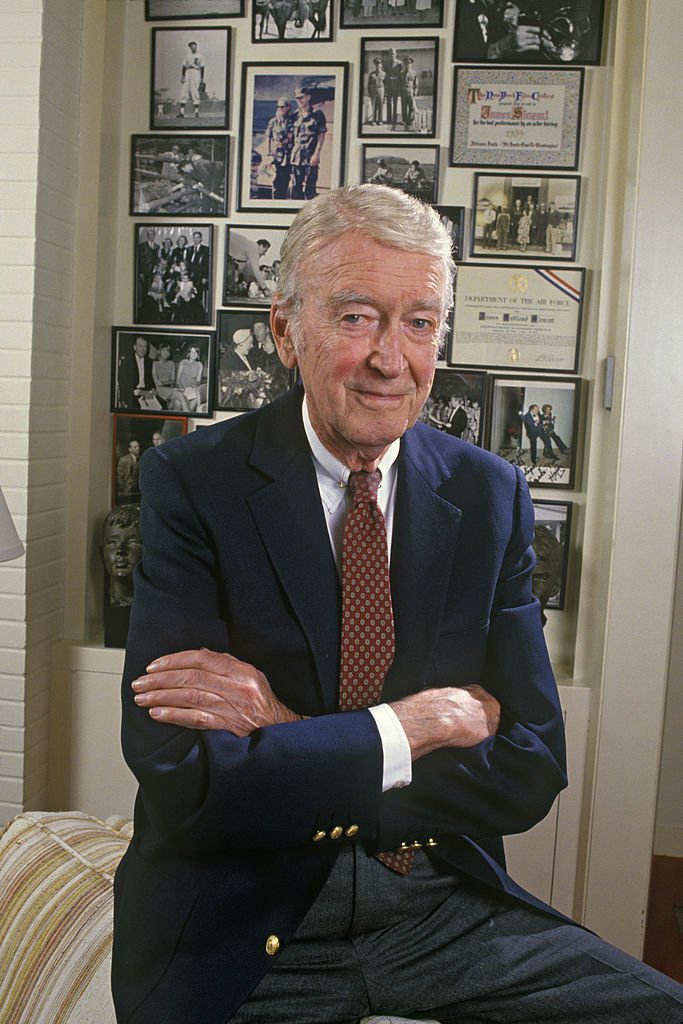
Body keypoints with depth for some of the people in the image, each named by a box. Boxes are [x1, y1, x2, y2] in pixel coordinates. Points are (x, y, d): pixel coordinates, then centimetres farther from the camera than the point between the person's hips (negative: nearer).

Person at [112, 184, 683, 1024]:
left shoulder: (490, 495, 1)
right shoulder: (192, 483, -8)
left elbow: (530, 774, -5)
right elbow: (185, 786, -16)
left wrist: (288, 735, -14)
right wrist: (419, 723, -14)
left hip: (448, 909, 3)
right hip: (246, 931, -2)